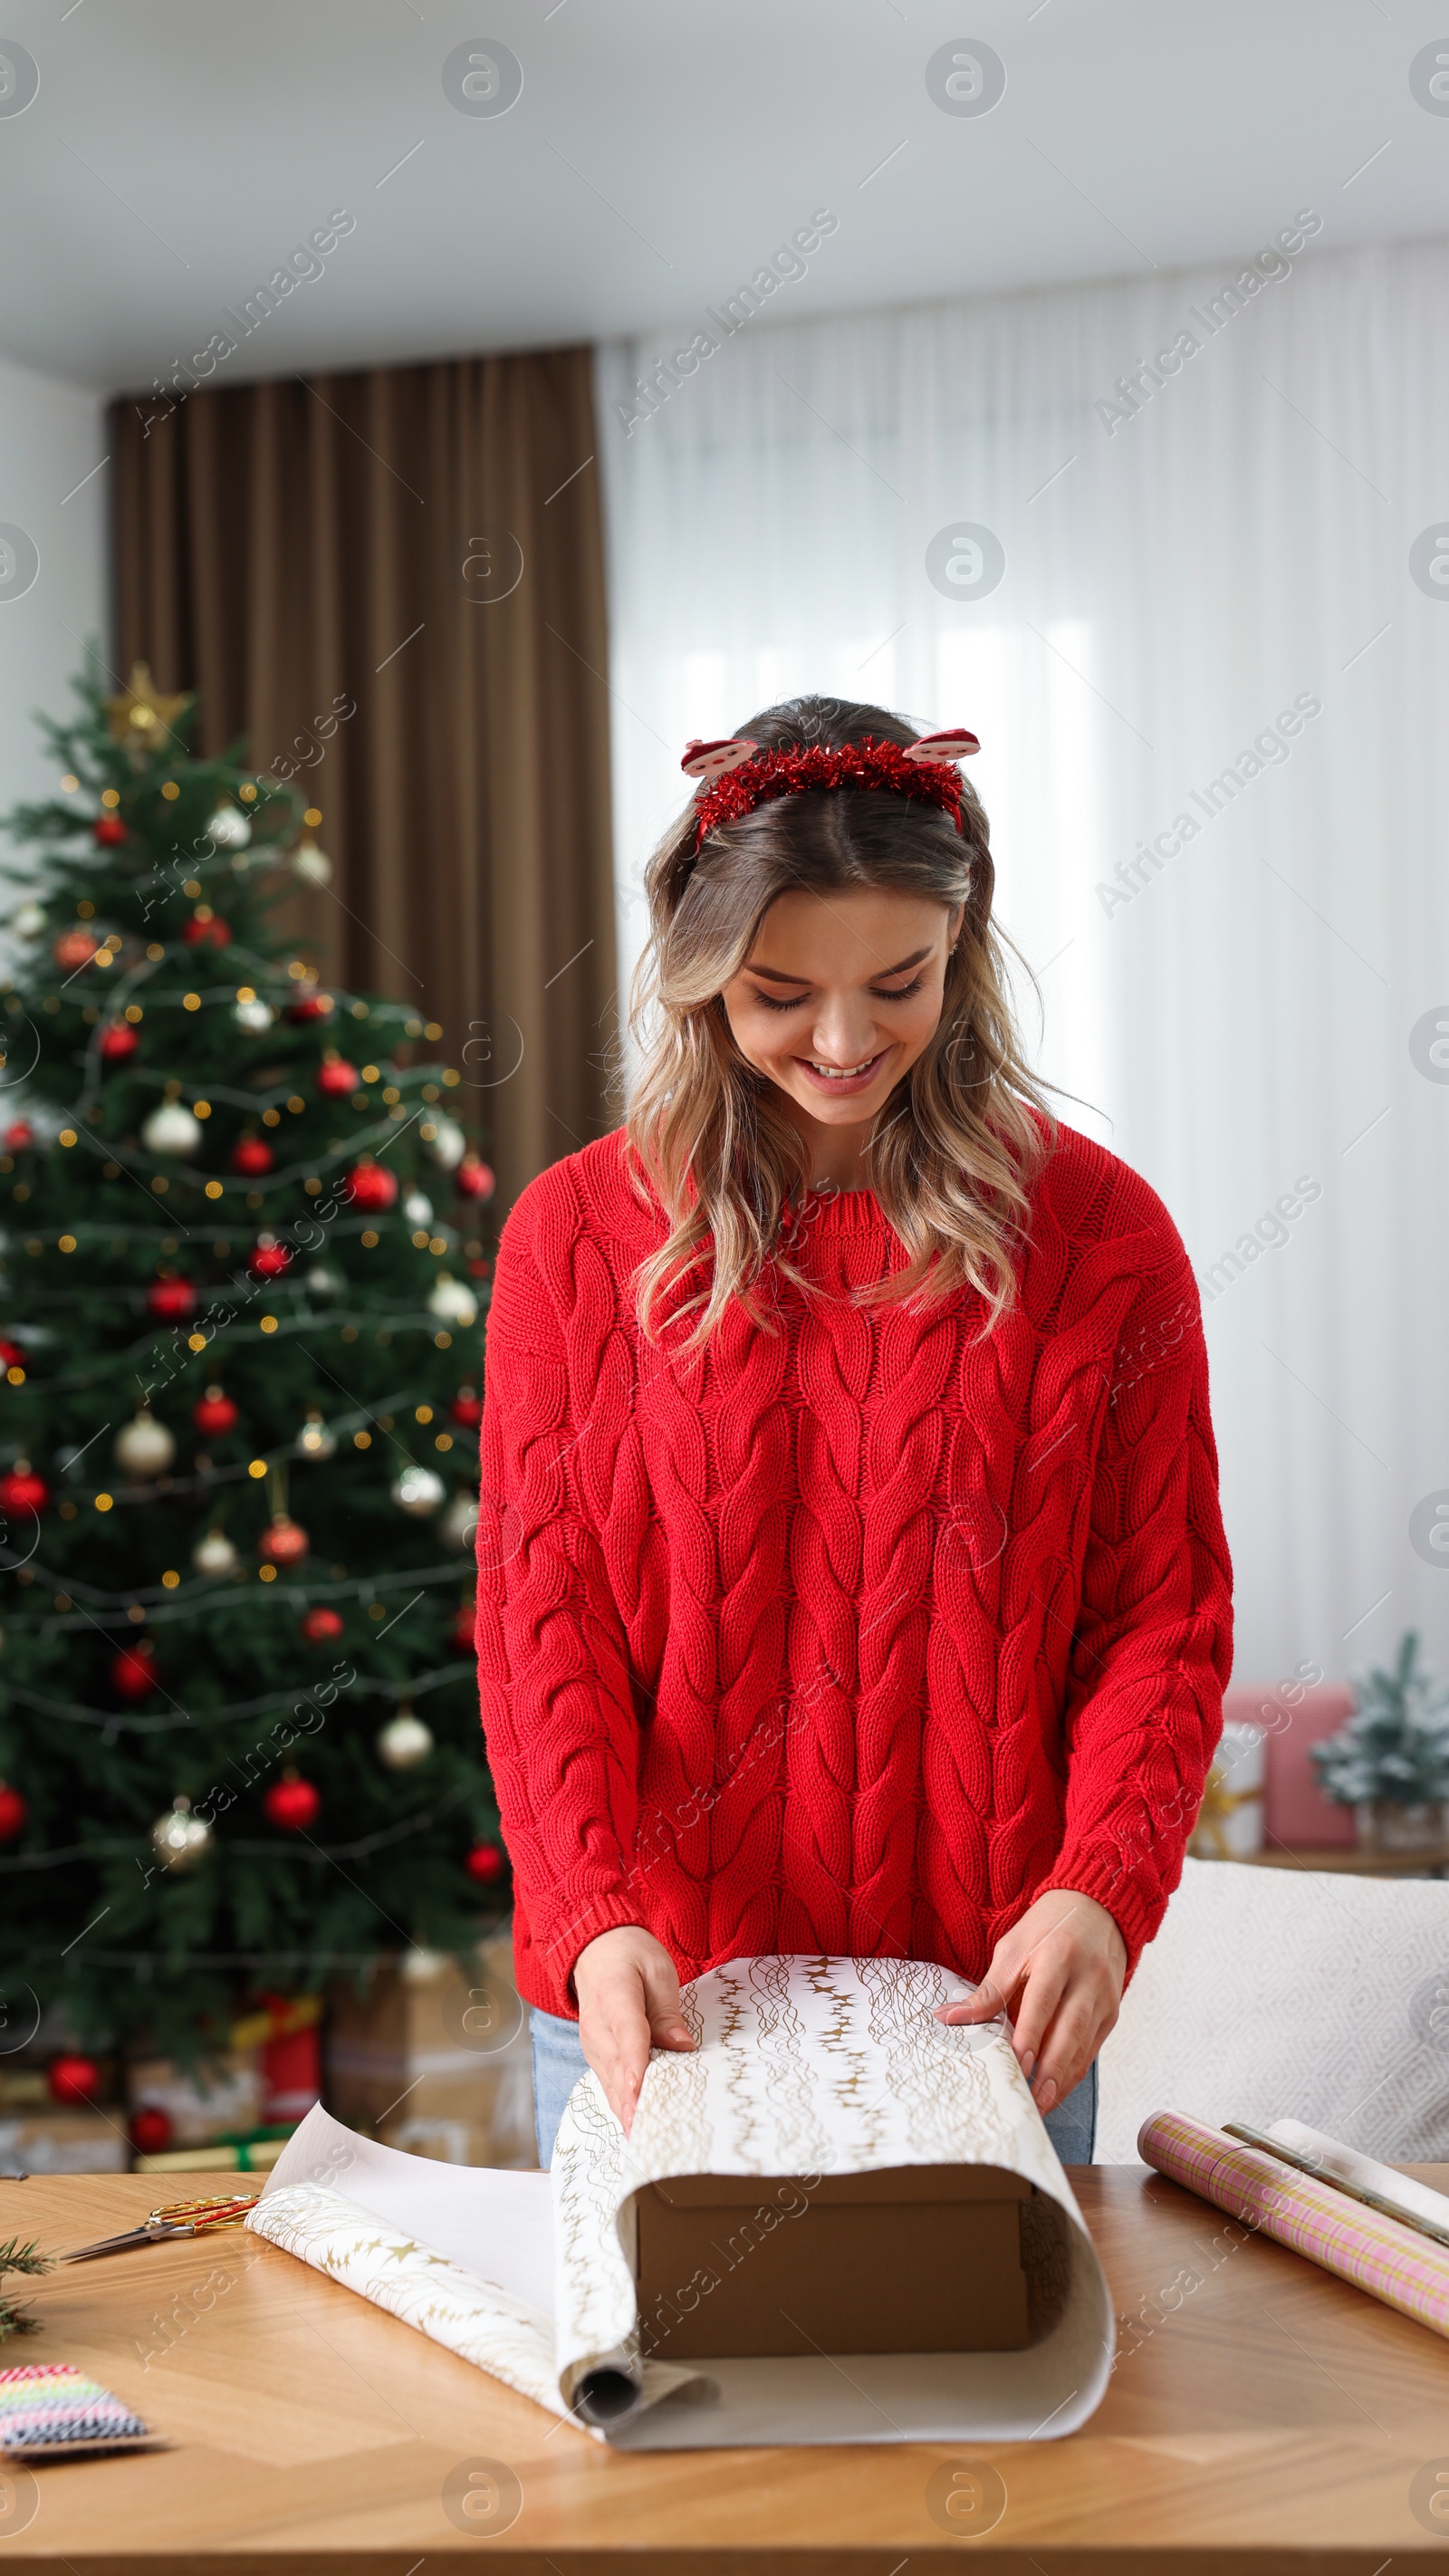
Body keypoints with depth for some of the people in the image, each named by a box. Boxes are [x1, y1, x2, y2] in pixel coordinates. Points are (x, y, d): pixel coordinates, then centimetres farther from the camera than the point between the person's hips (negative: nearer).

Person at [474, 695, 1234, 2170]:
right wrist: (595, 1920, -19)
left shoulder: (1098, 1233, -2)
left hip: (984, 2001, 0)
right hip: (646, 1999, 1)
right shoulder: (576, 1232, -1)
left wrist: (1099, 1891, -18)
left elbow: (1164, 1616, -1)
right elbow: (540, 1616, -4)